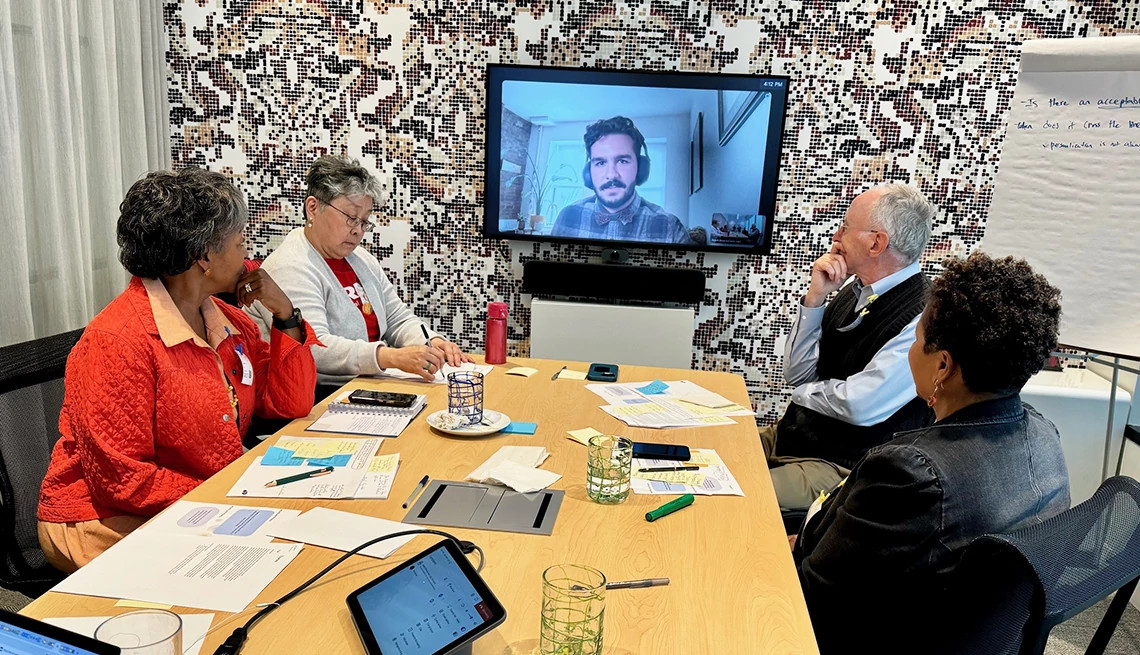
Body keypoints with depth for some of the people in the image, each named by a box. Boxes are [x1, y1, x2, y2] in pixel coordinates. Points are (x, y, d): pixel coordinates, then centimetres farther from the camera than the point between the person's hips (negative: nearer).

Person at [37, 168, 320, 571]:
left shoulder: (229, 321, 5)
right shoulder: (117, 342, -20)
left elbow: (290, 405, 7)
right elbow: (123, 482, -20)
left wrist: (285, 315, -3)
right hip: (109, 523, -7)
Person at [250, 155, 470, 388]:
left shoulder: (362, 260, 16)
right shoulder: (290, 269, -12)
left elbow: (399, 320, 18)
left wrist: (433, 343, -4)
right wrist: (393, 357, -34)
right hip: (319, 394, -8)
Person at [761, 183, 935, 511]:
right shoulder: (856, 291, 5)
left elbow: (861, 405, -26)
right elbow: (796, 373, 6)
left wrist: (806, 392, -5)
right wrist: (815, 297, -5)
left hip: (841, 468, -8)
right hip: (788, 435, 8)